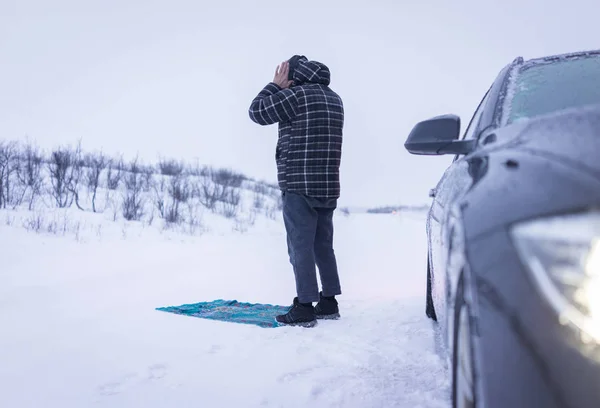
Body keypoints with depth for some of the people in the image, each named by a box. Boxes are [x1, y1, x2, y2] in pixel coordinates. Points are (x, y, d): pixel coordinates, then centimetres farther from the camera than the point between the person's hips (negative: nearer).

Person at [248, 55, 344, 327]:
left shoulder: (297, 94, -11)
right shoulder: (334, 99, 15)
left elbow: (257, 112, -6)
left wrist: (276, 85, 5)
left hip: (298, 185, -8)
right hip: (328, 186, 8)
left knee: (301, 247, -6)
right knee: (323, 246, 14)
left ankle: (304, 308, -5)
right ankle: (329, 302, 18)